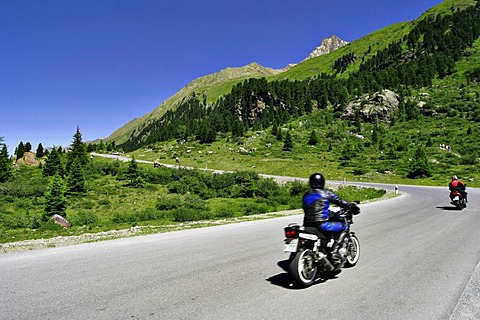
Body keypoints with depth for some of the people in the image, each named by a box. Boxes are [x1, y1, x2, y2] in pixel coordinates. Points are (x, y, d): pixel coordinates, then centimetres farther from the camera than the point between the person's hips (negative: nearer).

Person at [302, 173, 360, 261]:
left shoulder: (306, 195, 14)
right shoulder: (326, 193, -2)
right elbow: (340, 202, 1)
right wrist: (353, 207, 18)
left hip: (307, 225, 6)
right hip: (321, 224, -6)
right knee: (343, 226, 9)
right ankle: (335, 251, -2)